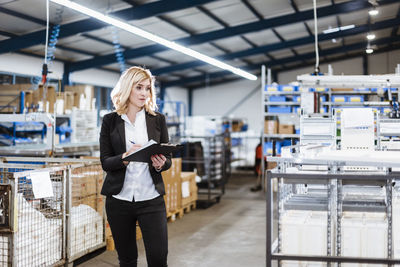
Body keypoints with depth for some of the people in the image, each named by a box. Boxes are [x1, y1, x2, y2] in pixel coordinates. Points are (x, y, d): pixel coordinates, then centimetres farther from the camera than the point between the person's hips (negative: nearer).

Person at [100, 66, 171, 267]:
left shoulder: (158, 119, 6)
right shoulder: (110, 120, 3)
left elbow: (167, 158, 8)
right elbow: (105, 162, -1)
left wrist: (161, 164, -15)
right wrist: (125, 157, -21)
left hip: (151, 199, 0)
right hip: (119, 199, 0)